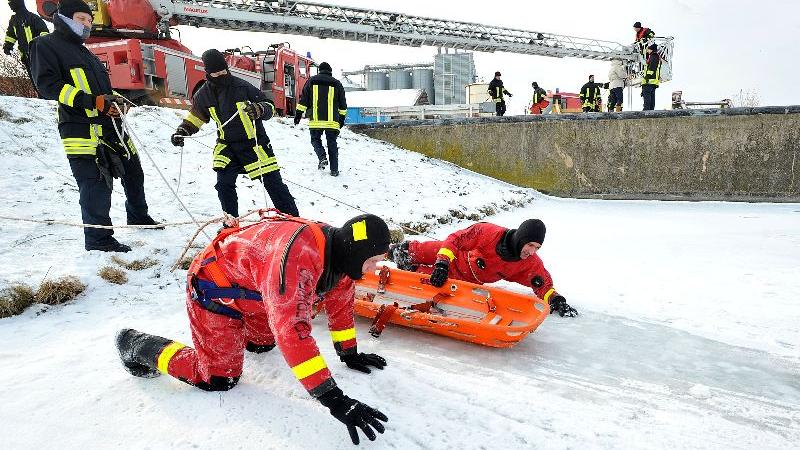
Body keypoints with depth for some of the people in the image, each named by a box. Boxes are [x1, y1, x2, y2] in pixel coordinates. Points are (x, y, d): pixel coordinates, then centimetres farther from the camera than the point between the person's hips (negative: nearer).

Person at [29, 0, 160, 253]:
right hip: (82, 130, -9)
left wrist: (116, 101, 3)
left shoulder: (85, 53, 27)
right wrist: (92, 101, -21)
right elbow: (47, 85, -12)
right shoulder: (46, 46, 1)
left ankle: (138, 218, 37)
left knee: (133, 172, 17)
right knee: (97, 185, -10)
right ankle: (98, 239, 3)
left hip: (110, 127, 9)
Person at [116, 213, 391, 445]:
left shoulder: (340, 254, -13)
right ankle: (136, 346, 10)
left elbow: (341, 306, 4)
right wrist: (335, 400, -45)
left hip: (251, 291, 8)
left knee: (263, 344, 23)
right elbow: (291, 329, -47)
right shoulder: (296, 253, -42)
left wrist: (350, 355, 9)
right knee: (220, 379, -6)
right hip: (214, 288, -8)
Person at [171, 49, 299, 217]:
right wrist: (181, 131, 4)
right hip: (227, 146, 4)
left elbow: (269, 106, -9)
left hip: (254, 142, -3)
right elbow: (195, 116, 17)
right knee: (224, 184, -7)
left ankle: (292, 218, 9)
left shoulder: (242, 87, -13)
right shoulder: (203, 94, 0)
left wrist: (259, 110, -30)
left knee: (273, 182, -2)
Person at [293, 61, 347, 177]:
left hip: (316, 119, -1)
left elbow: (303, 99, 5)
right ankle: (334, 169, 6)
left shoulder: (312, 81, 7)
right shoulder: (337, 84, 9)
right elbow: (343, 104, 11)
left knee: (315, 139, 16)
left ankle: (322, 157, -10)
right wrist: (342, 118, 20)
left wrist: (298, 113, 9)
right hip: (332, 120, 1)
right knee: (332, 143, 8)